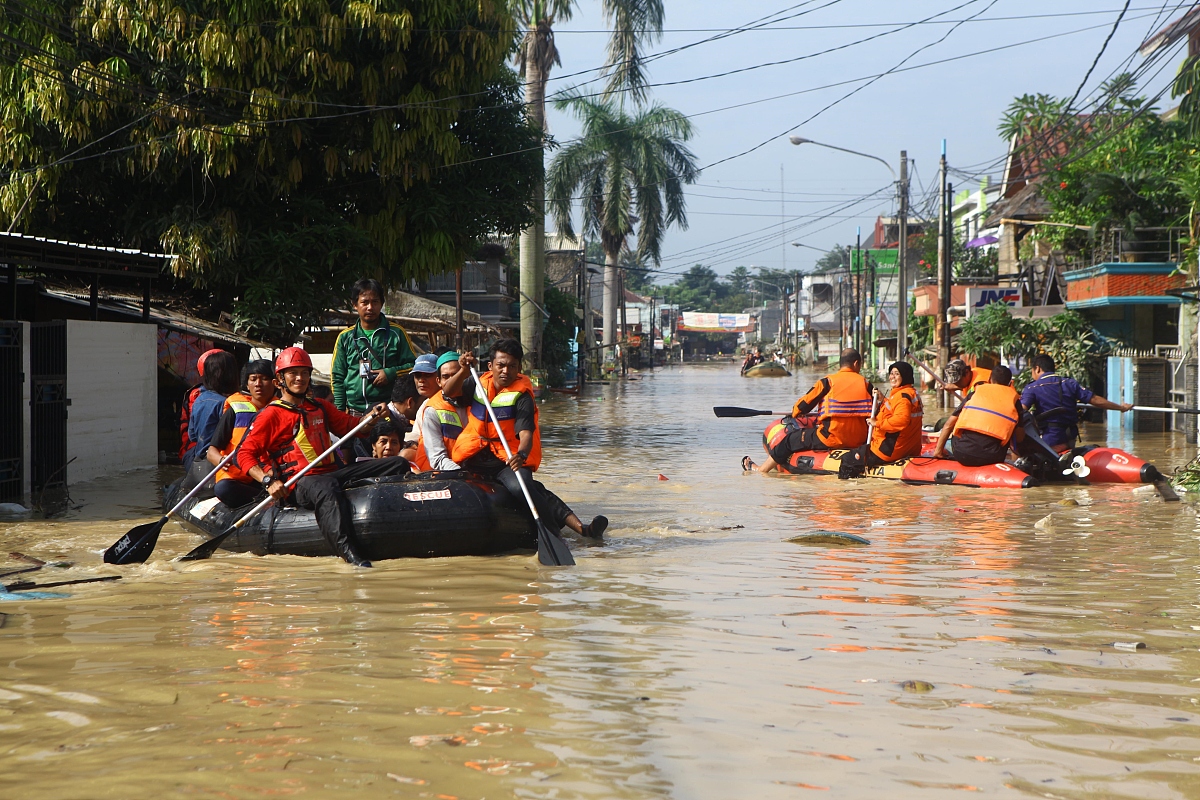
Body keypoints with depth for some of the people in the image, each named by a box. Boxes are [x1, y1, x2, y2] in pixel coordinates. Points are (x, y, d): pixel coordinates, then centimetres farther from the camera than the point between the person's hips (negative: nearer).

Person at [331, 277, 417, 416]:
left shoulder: (396, 333, 9)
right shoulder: (345, 338, 13)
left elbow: (412, 365, 10)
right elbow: (337, 378, 14)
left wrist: (391, 373, -8)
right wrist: (339, 413, 5)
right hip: (355, 412, 1)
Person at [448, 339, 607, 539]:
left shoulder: (521, 395, -7)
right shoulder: (480, 382, 8)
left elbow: (526, 432, -21)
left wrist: (522, 454, -43)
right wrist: (463, 370, -13)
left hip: (508, 458, -5)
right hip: (475, 457, 5)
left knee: (520, 487, -32)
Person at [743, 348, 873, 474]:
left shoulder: (828, 381, -6)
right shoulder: (864, 383, 4)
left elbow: (804, 405, -2)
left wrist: (795, 413, 20)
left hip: (832, 438, -5)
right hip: (859, 440, 5)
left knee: (789, 441, 12)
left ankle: (761, 470, 23)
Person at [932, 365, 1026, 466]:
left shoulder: (975, 392, 17)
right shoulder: (1013, 398, 13)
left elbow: (949, 424, 15)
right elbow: (1020, 438, 11)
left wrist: (938, 450, 22)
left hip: (961, 455, 1)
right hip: (990, 458, -1)